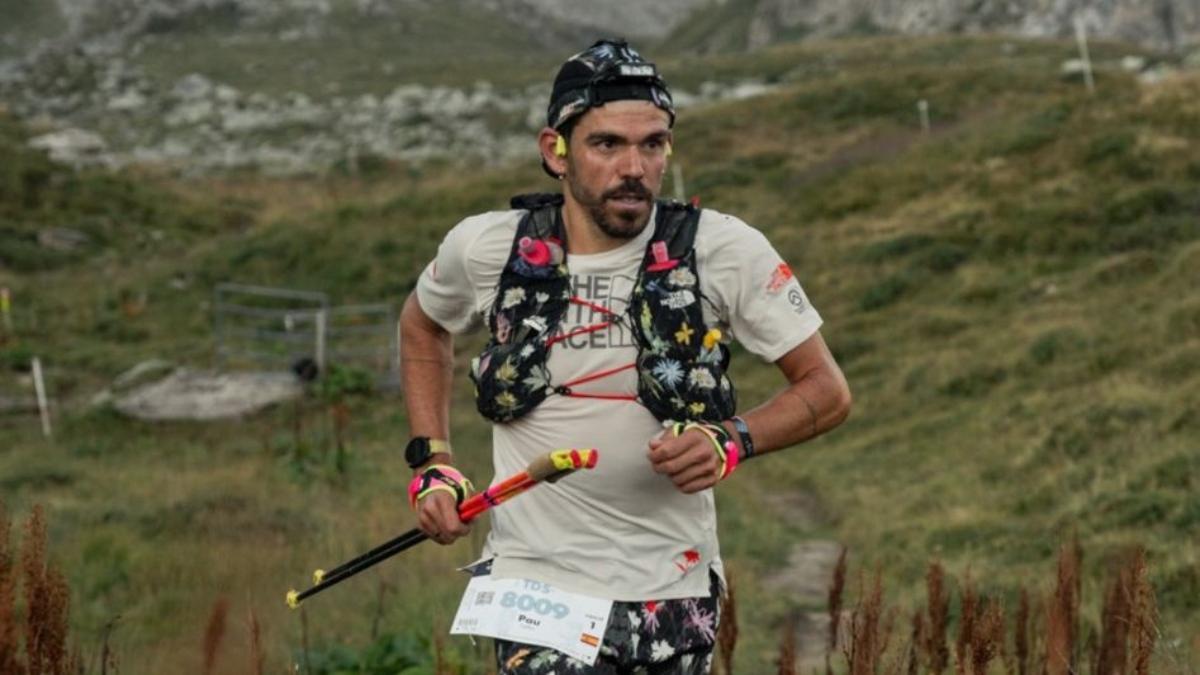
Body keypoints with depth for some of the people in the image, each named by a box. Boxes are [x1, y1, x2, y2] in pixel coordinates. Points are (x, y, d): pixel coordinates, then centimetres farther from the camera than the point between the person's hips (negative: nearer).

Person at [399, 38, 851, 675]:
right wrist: (430, 462, 8)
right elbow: (422, 325, 18)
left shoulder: (726, 251, -10)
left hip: (673, 591, 1)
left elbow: (826, 390, -2)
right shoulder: (485, 248, -5)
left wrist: (732, 441, -20)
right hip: (537, 586, -1)